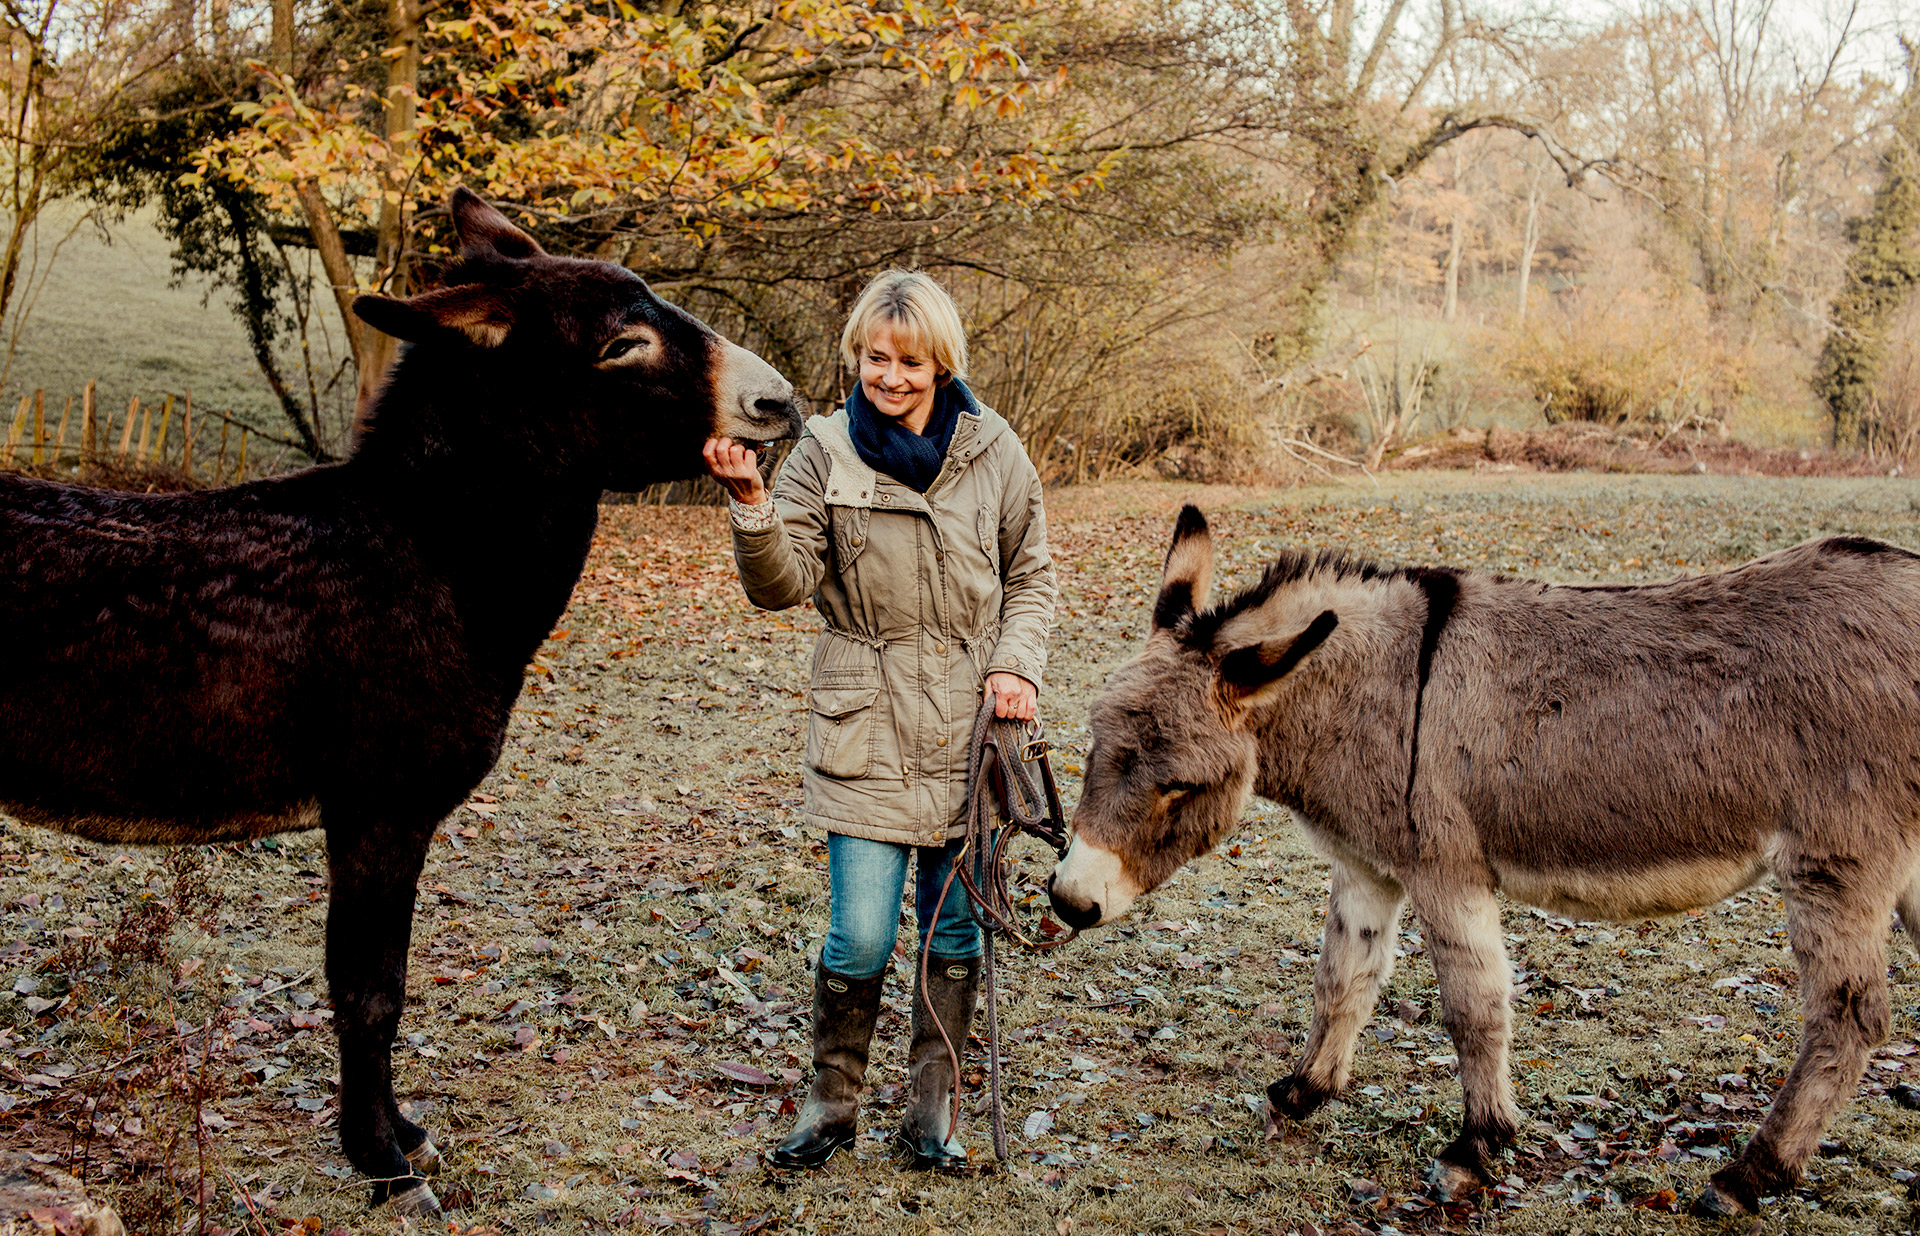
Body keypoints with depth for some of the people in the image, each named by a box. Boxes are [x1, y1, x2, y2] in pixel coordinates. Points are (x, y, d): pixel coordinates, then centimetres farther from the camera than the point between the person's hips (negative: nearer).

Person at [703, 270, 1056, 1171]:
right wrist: (750, 504, -24)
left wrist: (1017, 663, -4)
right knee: (860, 936, -4)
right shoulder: (826, 452, -3)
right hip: (866, 729, -2)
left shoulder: (991, 449, 2)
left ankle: (930, 1111, 26)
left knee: (954, 930, 10)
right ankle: (832, 1104, 19)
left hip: (971, 725, 2)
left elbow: (1031, 573, 11)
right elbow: (781, 585, -7)